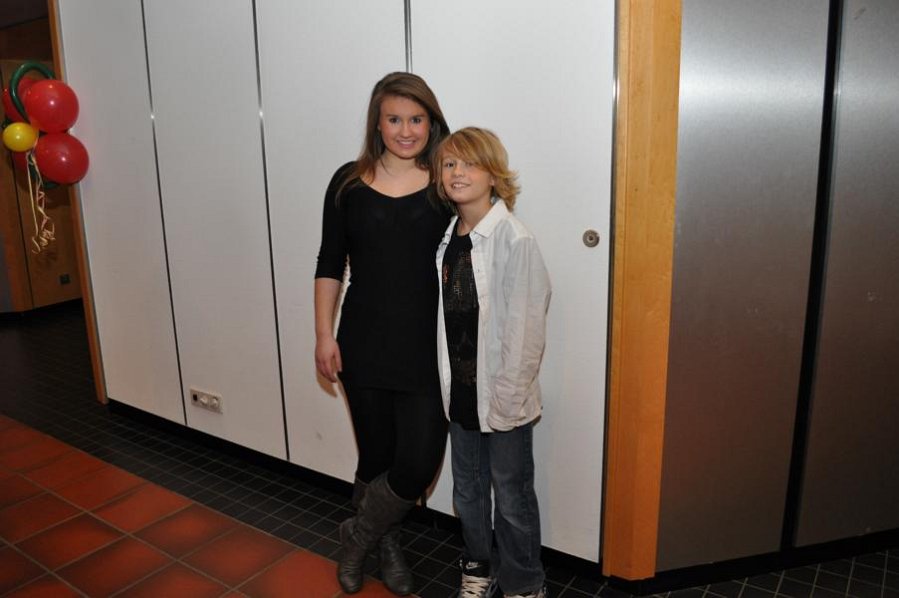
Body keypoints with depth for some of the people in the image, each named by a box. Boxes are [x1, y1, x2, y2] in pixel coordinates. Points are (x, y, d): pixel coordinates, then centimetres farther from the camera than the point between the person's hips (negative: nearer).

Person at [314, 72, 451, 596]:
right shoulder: (349, 182, 2)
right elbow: (330, 265, 6)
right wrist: (324, 335, 1)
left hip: (429, 349, 0)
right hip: (365, 346, 1)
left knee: (419, 464, -1)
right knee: (376, 455, 12)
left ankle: (361, 535, 29)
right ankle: (385, 543, 41)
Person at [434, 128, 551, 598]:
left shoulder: (514, 240, -16)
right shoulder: (446, 238, 4)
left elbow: (526, 326, -17)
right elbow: (441, 315, 8)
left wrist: (510, 394, -16)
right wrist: (445, 379, 6)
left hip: (502, 396, -6)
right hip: (459, 389, 6)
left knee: (512, 497, 10)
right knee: (468, 491, 21)